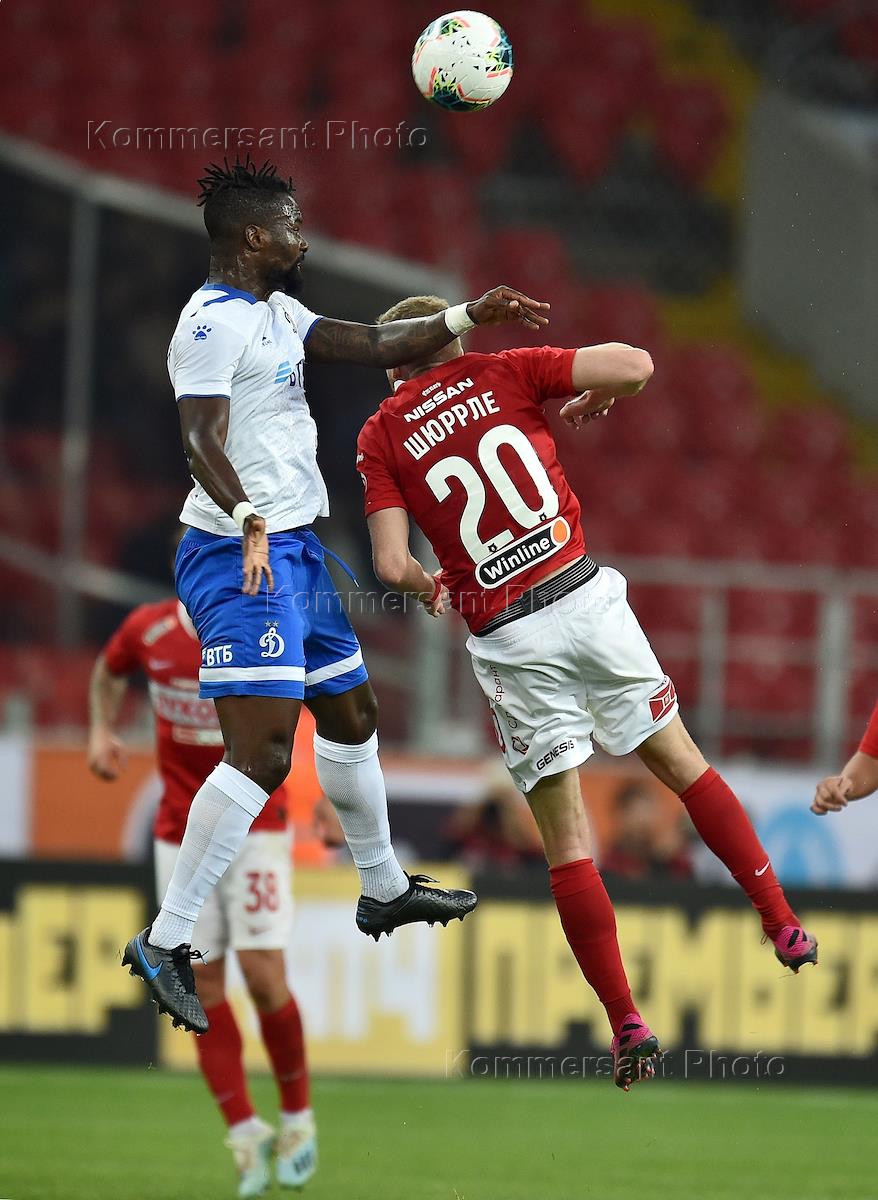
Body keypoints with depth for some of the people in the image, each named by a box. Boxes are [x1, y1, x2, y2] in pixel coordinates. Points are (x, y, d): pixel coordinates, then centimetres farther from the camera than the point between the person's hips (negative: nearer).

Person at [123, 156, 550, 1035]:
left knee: (351, 714, 24)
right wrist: (248, 522, -42)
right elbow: (203, 443, -27)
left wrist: (468, 317, 13)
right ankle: (165, 941, -18)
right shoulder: (213, 322, -16)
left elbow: (376, 347, 20)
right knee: (260, 753, -18)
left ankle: (382, 889, 42)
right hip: (241, 559, -11)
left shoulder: (276, 313, 15)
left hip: (294, 551, 11)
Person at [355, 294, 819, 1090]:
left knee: (566, 840, 4)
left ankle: (627, 1023, 0)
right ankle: (783, 925, 15)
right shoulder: (503, 374, 6)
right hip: (586, 597, 1)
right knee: (680, 761, 18)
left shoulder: (381, 437, 4)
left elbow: (392, 564, -6)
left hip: (509, 639, -1)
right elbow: (636, 364, -2)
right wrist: (593, 400, 19)